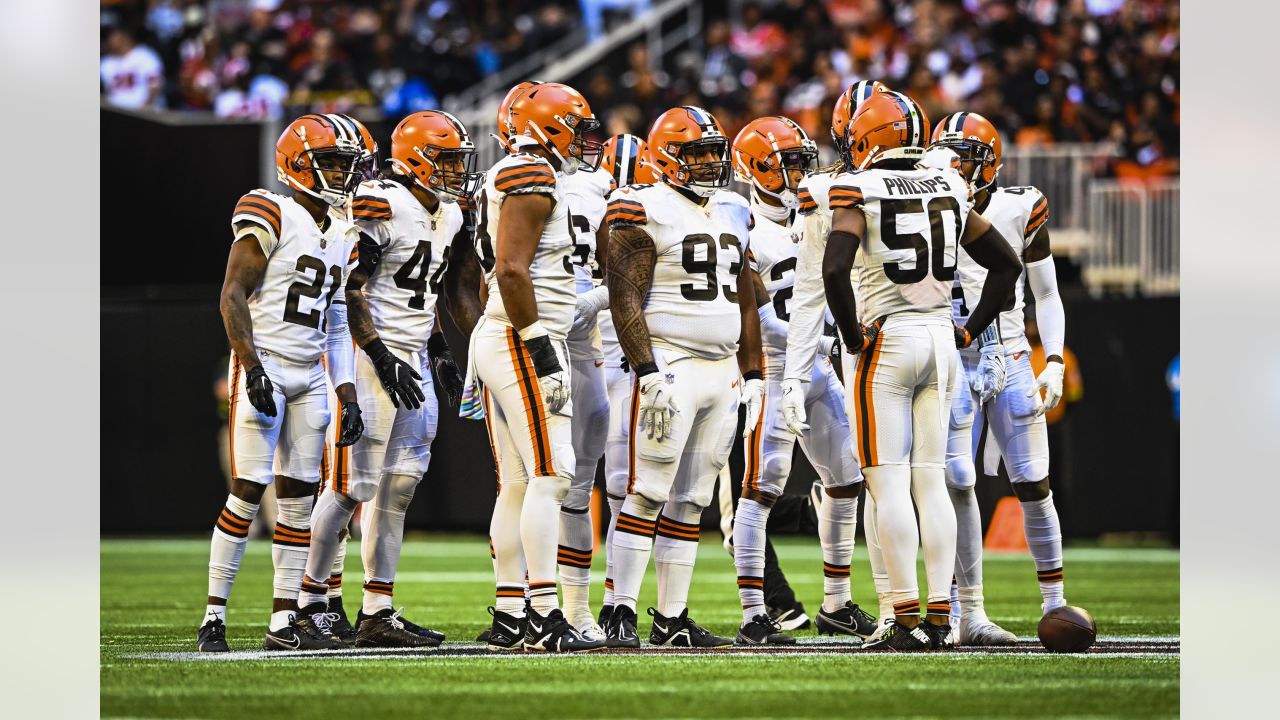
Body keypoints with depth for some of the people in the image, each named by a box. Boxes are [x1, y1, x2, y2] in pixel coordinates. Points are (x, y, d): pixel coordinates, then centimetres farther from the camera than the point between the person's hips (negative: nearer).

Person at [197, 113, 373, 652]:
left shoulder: (342, 234, 15)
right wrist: (252, 367, -19)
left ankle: (285, 619, 7)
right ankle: (213, 616, -7)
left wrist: (347, 393, 13)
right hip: (263, 367, -7)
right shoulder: (271, 217, -8)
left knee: (299, 497, 4)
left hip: (311, 378, 7)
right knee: (248, 491, -11)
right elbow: (233, 296, -12)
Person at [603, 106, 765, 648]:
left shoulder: (732, 212, 16)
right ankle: (622, 613, -8)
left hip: (723, 373, 7)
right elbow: (624, 298, -13)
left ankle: (672, 619, 9)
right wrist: (649, 372, -20)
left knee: (691, 502, 7)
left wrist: (752, 373, 17)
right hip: (670, 368, -7)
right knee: (648, 496, -10)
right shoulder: (645, 211, -7)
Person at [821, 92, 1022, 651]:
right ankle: (940, 616, 4)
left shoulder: (859, 191, -8)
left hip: (884, 341, -5)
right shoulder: (948, 190, 9)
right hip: (939, 341, 5)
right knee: (930, 481, 8)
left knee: (888, 483, -4)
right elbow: (1006, 264, 14)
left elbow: (835, 268, -23)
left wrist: (853, 336, -11)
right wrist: (970, 331, 17)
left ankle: (908, 619, -8)